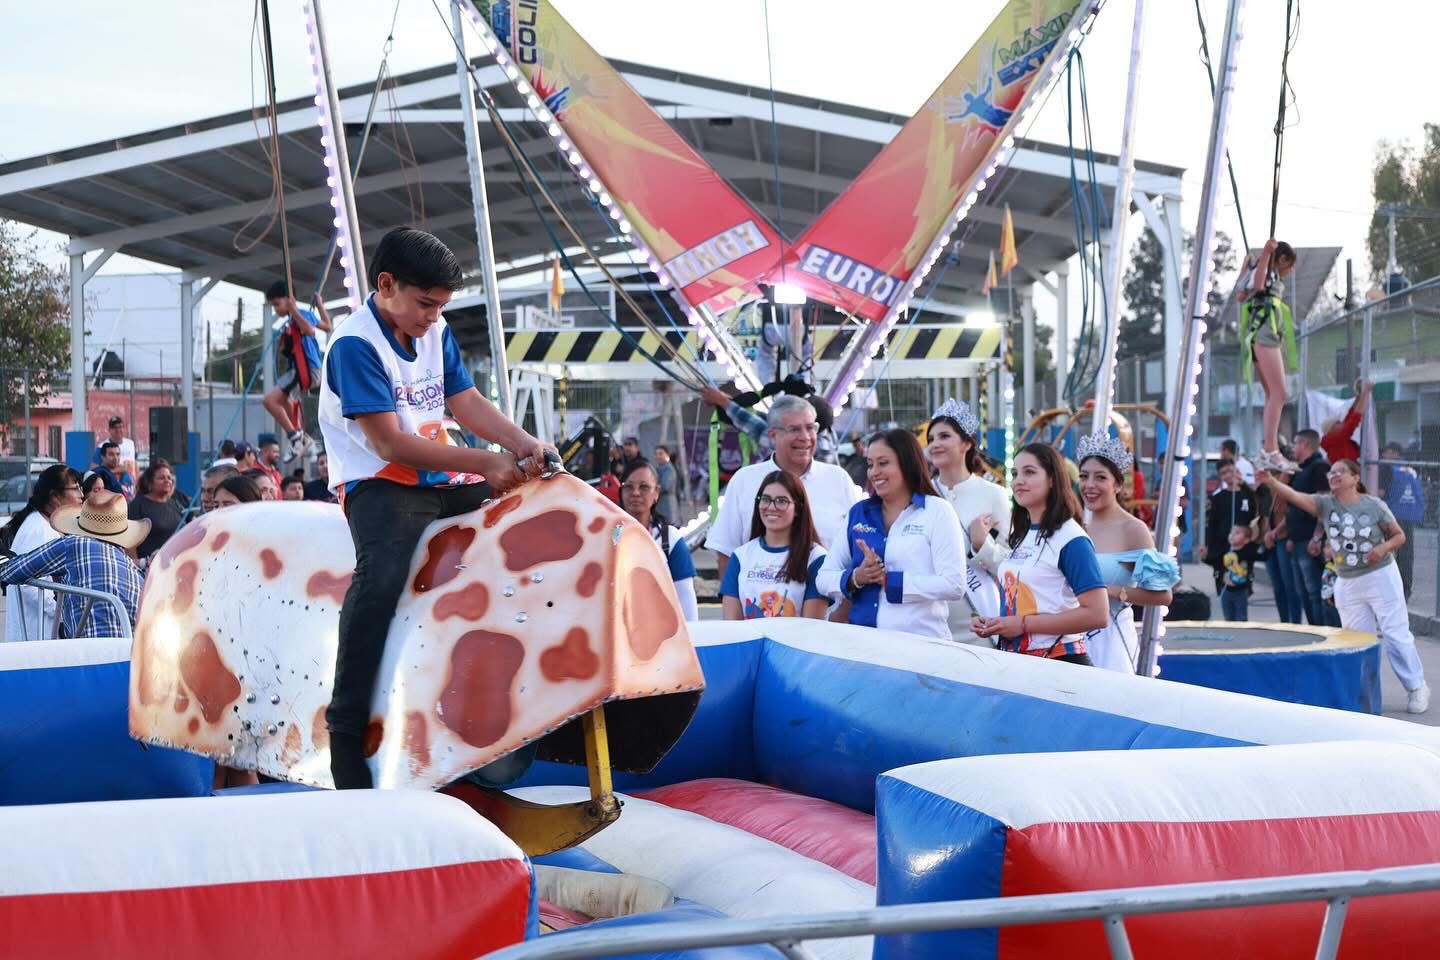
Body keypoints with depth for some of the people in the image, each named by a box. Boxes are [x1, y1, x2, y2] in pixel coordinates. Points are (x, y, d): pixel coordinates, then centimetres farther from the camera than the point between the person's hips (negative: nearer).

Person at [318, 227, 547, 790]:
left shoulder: (436, 334, 11)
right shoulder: (355, 345, -14)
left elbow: (467, 403, 7)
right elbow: (390, 443, -19)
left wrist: (521, 444, -14)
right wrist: (484, 463, -22)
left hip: (441, 480, 9)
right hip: (380, 485, -8)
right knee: (383, 574, -35)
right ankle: (346, 728, -31)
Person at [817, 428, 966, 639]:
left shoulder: (937, 511, 1)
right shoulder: (858, 513, 13)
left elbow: (953, 585, -10)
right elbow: (823, 579, 11)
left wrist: (889, 580, -13)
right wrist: (855, 578, -9)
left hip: (922, 641, -4)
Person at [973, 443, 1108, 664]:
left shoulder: (1071, 540, -12)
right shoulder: (1021, 537, 13)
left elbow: (1097, 615, -19)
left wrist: (1024, 624, -20)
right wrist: (992, 625, 5)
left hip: (1059, 661, -7)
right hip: (1016, 661, 8)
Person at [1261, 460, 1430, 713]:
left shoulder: (1373, 505, -8)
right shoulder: (1325, 504, -3)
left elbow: (1399, 535, 2)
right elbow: (1293, 495, -19)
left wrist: (1384, 547, -19)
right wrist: (1269, 480, -36)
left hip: (1381, 577, -3)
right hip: (1347, 583, 3)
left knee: (1396, 635, -1)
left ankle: (1417, 687, 11)